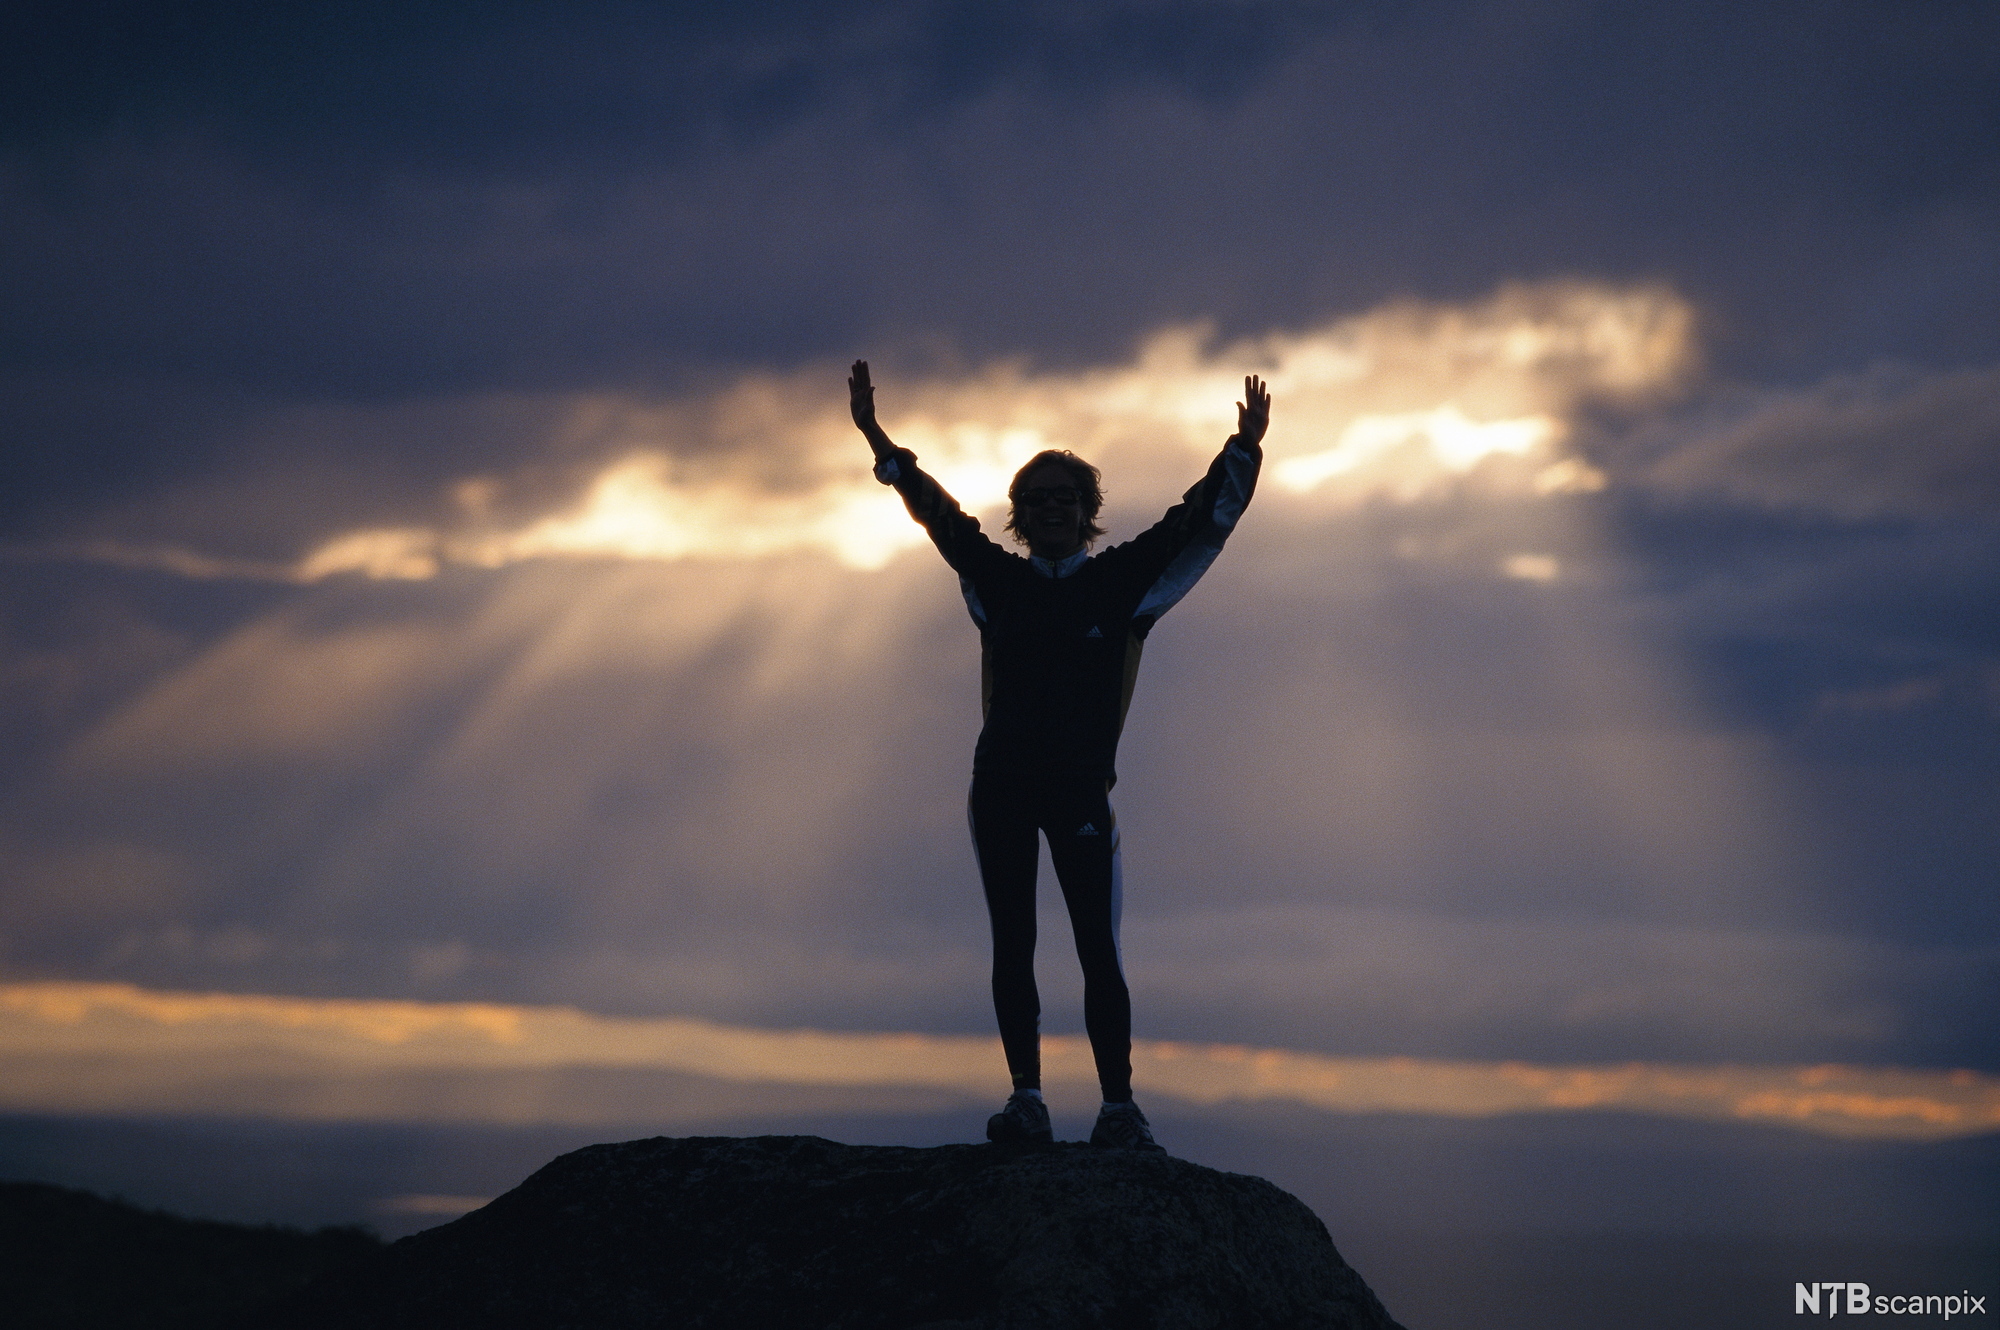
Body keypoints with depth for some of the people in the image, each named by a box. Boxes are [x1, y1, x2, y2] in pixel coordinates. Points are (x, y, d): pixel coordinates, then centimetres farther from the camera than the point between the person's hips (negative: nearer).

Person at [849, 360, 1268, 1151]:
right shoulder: (999, 581, 13)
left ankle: (1119, 1108, -9)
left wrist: (1244, 450, -7)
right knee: (1011, 945, 1)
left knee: (1098, 950, -8)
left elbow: (1200, 522, 4)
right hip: (1001, 785, 3)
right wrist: (878, 440, 15)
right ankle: (1026, 1100, 2)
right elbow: (937, 513, 18)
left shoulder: (1121, 581, 7)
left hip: (1081, 787, -3)